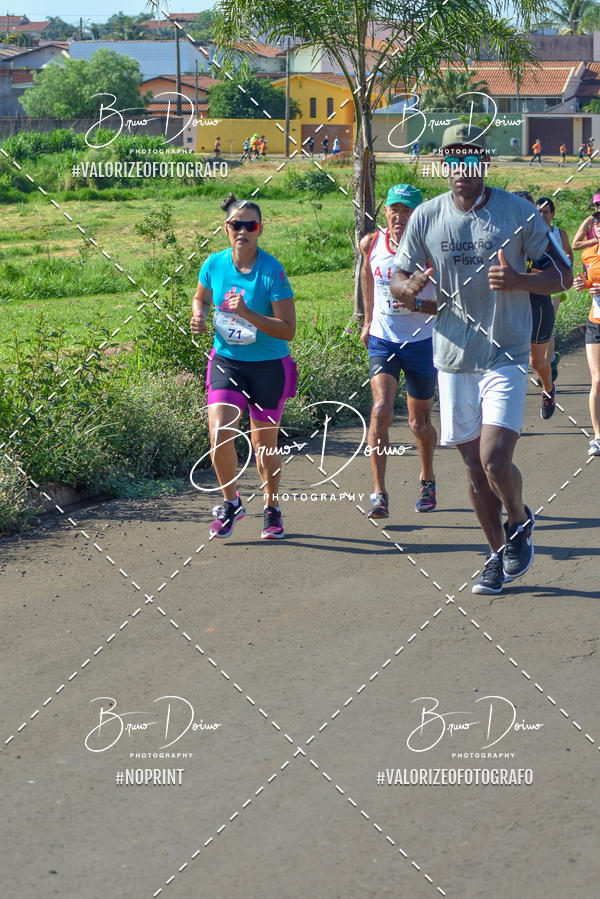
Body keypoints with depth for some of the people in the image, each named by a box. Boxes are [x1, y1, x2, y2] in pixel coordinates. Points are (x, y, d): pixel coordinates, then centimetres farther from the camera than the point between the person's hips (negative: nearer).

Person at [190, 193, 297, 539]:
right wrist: (199, 317, -3)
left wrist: (248, 314, -27)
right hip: (226, 361, 2)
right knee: (219, 434, -16)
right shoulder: (214, 264, -3)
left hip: (268, 366, -2)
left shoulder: (272, 271, -15)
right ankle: (231, 502, 8)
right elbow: (201, 297, 19)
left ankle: (272, 509, 33)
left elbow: (288, 329, -16)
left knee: (264, 444, 9)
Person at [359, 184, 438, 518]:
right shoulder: (371, 244, -2)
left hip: (421, 342, -2)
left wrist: (417, 305, -32)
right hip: (383, 340, 2)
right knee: (381, 410, -19)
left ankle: (427, 479, 39)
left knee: (420, 422, 11)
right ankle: (379, 493, -16)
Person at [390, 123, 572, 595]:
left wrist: (519, 281, -19)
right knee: (474, 466, 9)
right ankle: (500, 553, 27)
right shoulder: (426, 217, 1)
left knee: (495, 461, -15)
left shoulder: (519, 212, -4)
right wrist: (413, 286, -18)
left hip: (506, 356, -3)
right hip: (453, 358, 3)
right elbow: (397, 284, 7)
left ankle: (520, 520, 16)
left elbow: (563, 276, 1)